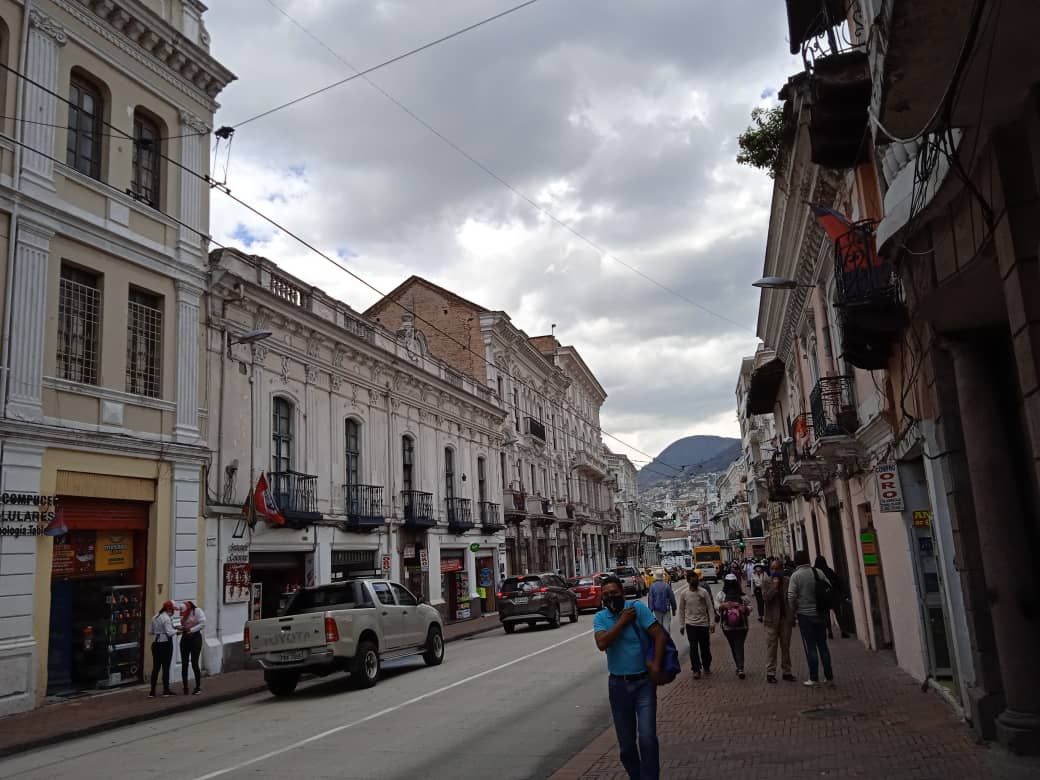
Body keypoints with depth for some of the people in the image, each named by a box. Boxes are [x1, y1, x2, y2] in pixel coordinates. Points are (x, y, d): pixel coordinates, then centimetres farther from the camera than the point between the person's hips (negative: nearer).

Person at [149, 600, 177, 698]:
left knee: (155, 667, 8)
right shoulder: (166, 618, -13)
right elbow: (169, 632, -20)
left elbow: (152, 631, 15)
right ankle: (166, 690, 8)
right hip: (165, 643, -7)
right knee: (166, 667, 2)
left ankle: (152, 691, 7)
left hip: (155, 643, 7)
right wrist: (177, 631, -4)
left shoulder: (155, 618, 11)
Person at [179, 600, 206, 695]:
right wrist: (181, 628, -10)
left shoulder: (197, 611, -11)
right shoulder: (183, 614, 7)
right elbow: (183, 625, 12)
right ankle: (185, 687, 12)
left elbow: (203, 623, -19)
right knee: (184, 664, 4)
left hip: (195, 638, -6)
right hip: (185, 638, 6)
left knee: (194, 663, -5)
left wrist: (191, 630, -22)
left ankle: (198, 687, 6)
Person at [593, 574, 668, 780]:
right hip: (618, 684, 3)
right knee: (626, 743, 13)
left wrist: (656, 665, -18)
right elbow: (602, 643, -19)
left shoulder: (637, 608, -8)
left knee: (647, 737, -11)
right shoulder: (600, 618, -1)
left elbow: (660, 636, -11)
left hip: (644, 682, -3)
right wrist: (622, 621, -17)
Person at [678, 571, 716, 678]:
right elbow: (681, 610, 6)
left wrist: (712, 623, -7)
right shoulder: (684, 594, -1)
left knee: (705, 647, 9)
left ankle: (706, 667, 28)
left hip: (703, 624, 0)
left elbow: (710, 608, -2)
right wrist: (681, 625, 5)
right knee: (693, 647, -4)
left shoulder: (704, 592, -4)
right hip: (690, 625, 0)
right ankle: (696, 670, 4)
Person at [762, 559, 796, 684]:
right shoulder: (767, 582, -2)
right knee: (771, 646, -1)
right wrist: (774, 586, -19)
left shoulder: (788, 581, 1)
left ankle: (787, 672, 20)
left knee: (786, 646, 11)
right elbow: (765, 598, -13)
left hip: (786, 618, 2)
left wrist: (792, 617, -1)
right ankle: (770, 673, 3)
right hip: (772, 619, -2)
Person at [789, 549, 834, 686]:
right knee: (823, 645, 13)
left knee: (810, 647, 3)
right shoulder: (819, 573, 0)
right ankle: (829, 677, 16)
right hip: (820, 614, 4)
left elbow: (791, 596, -15)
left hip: (805, 615, -4)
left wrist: (793, 611, 0)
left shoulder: (796, 575, -11)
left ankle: (814, 678, 5)